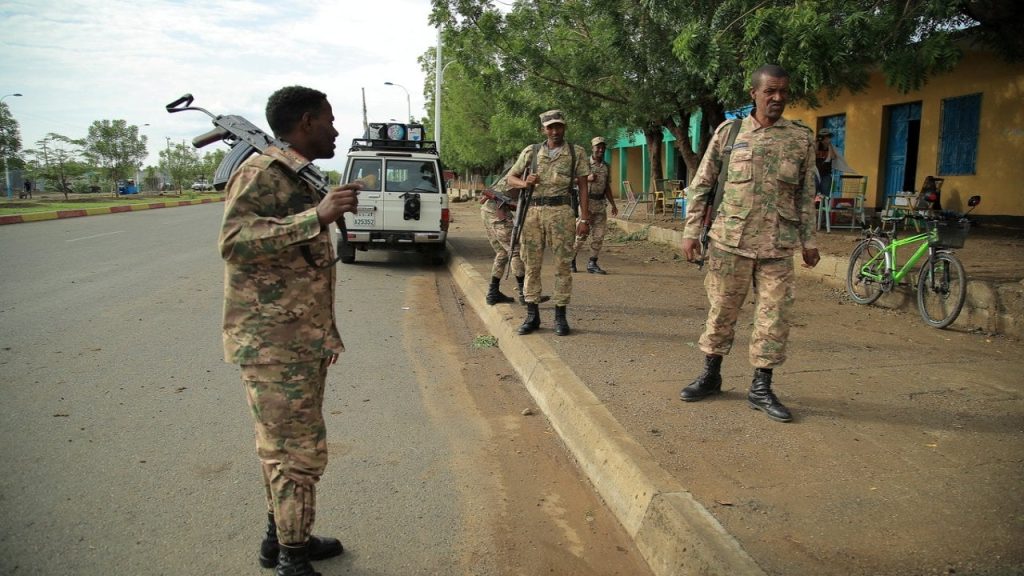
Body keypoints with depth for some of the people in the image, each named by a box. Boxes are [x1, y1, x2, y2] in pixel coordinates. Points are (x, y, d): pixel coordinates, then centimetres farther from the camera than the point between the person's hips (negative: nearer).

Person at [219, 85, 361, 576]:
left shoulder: (302, 178, 17)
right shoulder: (260, 173, -14)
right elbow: (235, 242, -28)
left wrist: (327, 334, 26)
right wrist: (317, 216, -36)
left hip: (304, 340, 10)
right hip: (273, 343, -10)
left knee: (284, 447, 18)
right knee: (298, 452, -3)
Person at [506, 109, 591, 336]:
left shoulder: (576, 152, 6)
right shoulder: (531, 151, 10)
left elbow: (583, 187, 4)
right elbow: (511, 177, 14)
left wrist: (584, 219, -3)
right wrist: (525, 182, -9)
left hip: (561, 212, -2)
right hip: (532, 212, 2)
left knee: (562, 265, 0)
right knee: (531, 264, 4)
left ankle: (560, 316, 9)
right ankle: (532, 315, 13)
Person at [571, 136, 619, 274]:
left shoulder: (606, 166, 14)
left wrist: (613, 204, 15)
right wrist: (587, 179, -21)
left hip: (600, 204, 5)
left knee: (599, 235, 2)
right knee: (581, 234, -4)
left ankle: (592, 264, 10)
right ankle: (571, 260, 12)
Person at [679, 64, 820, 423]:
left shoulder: (801, 138, 7)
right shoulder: (729, 132, 3)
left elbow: (806, 195, 12)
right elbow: (701, 185, 5)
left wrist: (809, 241, 9)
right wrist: (691, 231, 0)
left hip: (778, 246, 1)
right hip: (730, 240, -1)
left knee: (775, 316, 2)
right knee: (721, 311, 7)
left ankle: (761, 388, 15)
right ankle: (711, 376, 24)